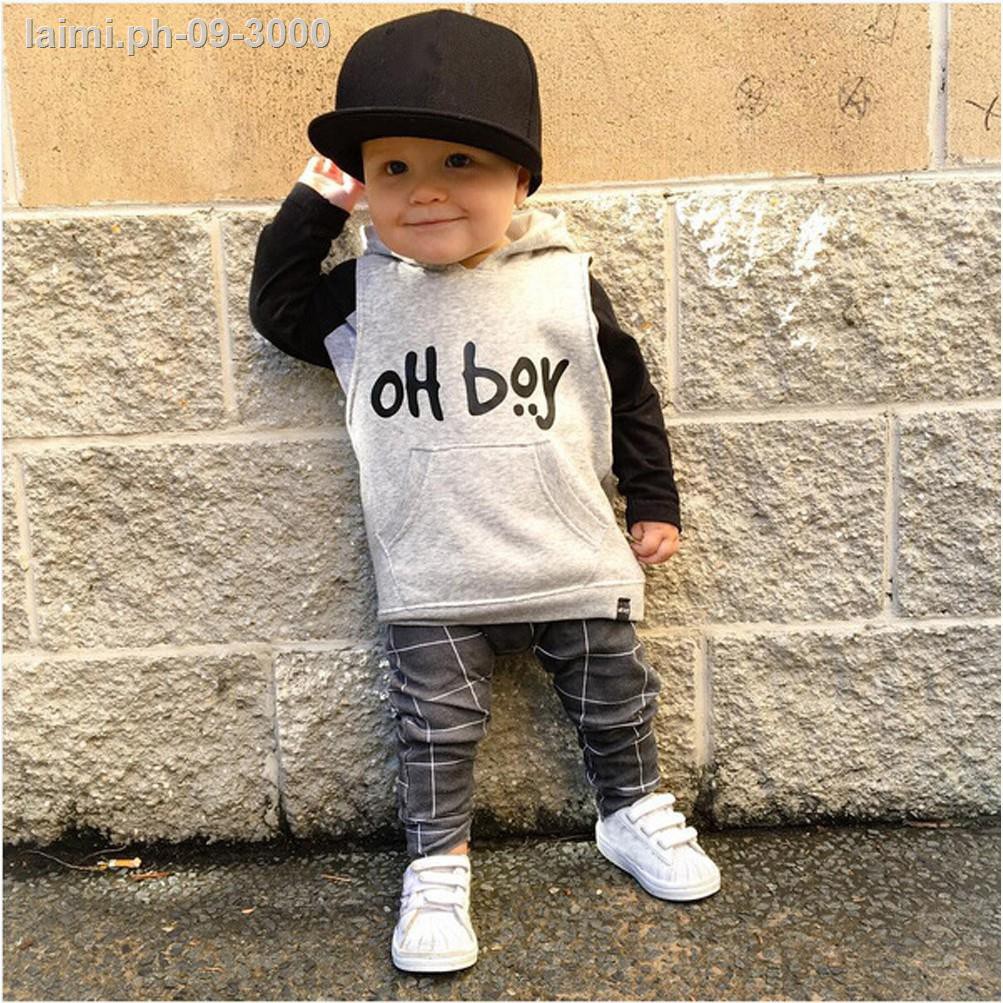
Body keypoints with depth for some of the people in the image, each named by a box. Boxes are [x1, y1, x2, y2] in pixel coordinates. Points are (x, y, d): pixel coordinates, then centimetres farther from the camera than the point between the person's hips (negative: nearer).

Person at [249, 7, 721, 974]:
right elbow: (275, 310, 10)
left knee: (613, 701, 18)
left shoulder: (565, 284, -5)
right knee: (434, 725, 8)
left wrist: (653, 500, 6)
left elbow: (628, 390, 4)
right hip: (430, 582, 0)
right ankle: (437, 867, 28)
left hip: (578, 565, 1)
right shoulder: (361, 294, -3)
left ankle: (632, 812, 43)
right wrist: (310, 205, 1)